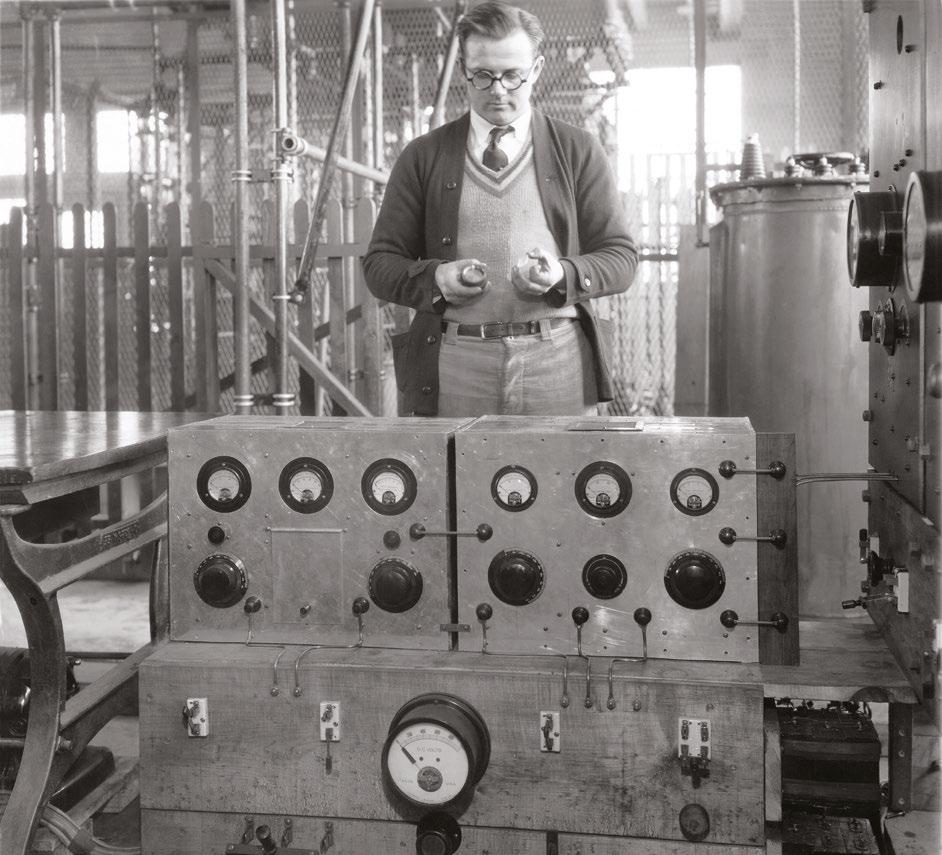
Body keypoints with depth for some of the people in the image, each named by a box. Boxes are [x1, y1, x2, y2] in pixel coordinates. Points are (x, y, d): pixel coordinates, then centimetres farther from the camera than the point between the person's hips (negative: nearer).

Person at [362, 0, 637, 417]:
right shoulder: (422, 157, 10)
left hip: (557, 369, 0)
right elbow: (380, 263, 9)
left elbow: (620, 257, 8)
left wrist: (564, 274, -12)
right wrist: (435, 277, -11)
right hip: (453, 373, 0)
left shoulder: (578, 151, 10)